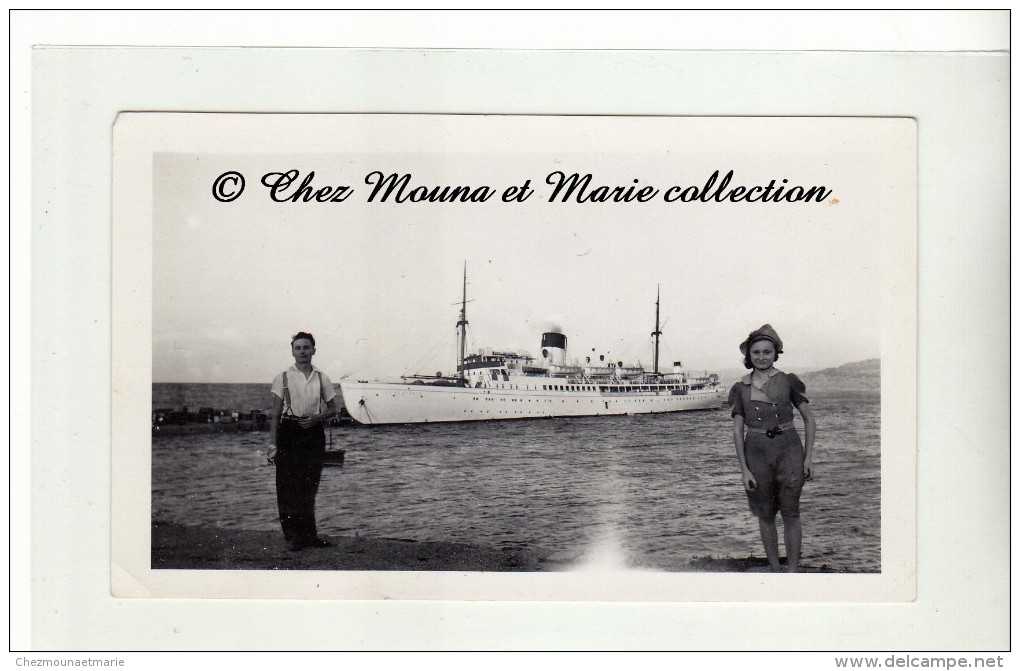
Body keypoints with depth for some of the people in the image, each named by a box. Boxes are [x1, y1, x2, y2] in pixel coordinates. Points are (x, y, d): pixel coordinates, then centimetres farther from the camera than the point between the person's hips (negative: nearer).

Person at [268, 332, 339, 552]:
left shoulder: (321, 378, 6)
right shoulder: (283, 378, 1)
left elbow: (333, 408, 13)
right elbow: (275, 413, 1)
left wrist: (318, 417, -8)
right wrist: (273, 445, -4)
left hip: (314, 433, 2)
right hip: (289, 433, -2)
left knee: (309, 485, 6)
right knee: (288, 486, -3)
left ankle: (309, 534, 14)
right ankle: (293, 536, 5)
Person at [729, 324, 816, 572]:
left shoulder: (788, 381, 1)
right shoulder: (740, 388, 4)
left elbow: (809, 418, 6)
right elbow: (737, 431, 4)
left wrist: (808, 457, -1)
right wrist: (744, 469, -2)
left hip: (788, 449, -1)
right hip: (757, 452, 2)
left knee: (790, 512, -2)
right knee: (765, 514, 7)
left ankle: (793, 571, 5)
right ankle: (774, 569, 17)